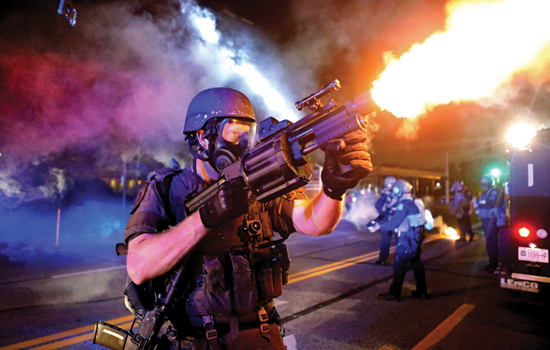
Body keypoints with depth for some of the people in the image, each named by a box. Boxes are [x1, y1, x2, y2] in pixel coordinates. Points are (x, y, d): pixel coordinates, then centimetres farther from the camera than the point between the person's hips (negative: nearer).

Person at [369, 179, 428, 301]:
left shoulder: (404, 204, -18)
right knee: (416, 263, 17)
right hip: (417, 238, 9)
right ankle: (422, 291, 25)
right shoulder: (416, 202, 11)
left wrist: (379, 226, -8)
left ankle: (394, 293, 5)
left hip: (407, 240, -9)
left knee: (400, 265, -2)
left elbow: (394, 222, -20)